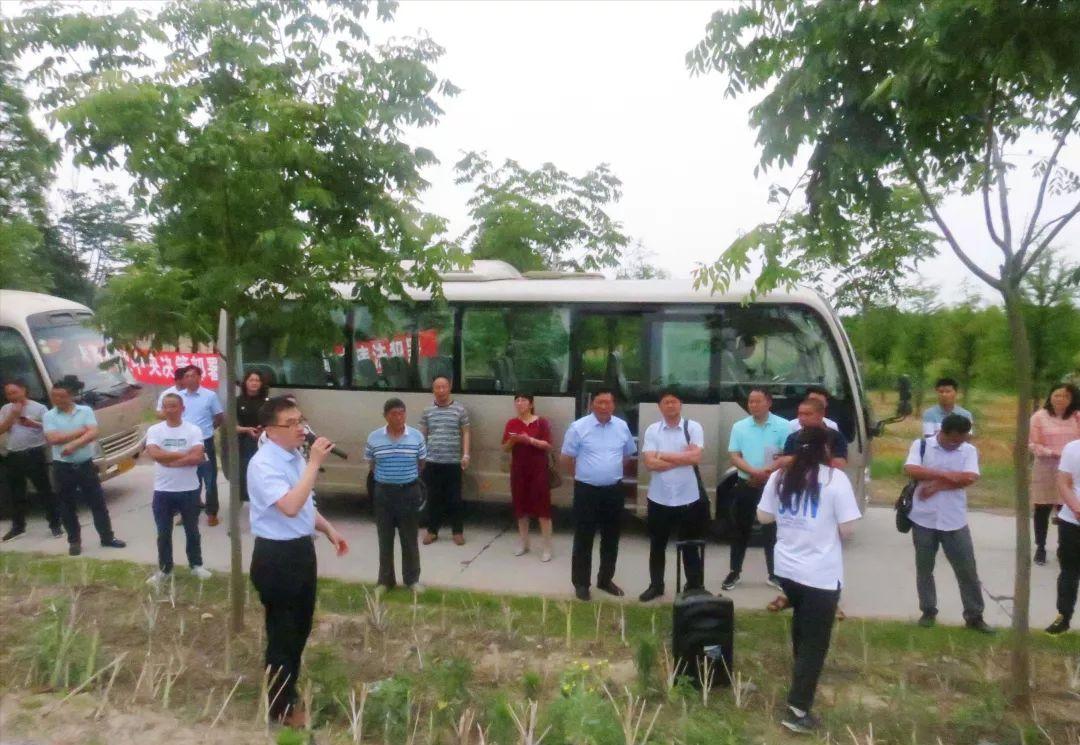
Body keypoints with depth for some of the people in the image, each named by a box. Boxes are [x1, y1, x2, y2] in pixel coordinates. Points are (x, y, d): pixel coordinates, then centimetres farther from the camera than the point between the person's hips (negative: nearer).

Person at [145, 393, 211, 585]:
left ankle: (196, 565, 28)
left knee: (192, 531, 14)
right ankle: (164, 569, 26)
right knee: (163, 534, 12)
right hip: (163, 491, 1)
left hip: (189, 490, -1)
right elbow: (154, 454, -19)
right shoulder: (154, 430, -2)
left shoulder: (193, 430, -5)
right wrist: (184, 454, -16)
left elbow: (198, 457, -18)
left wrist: (168, 460, -19)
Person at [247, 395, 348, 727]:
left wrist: (329, 530, 10)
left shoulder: (296, 457, 6)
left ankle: (290, 691, 42)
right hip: (276, 557, -9)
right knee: (282, 633, 7)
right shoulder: (263, 464, -21)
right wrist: (314, 463, -31)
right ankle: (281, 705, 26)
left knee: (300, 628, 22)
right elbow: (290, 506, -34)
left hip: (302, 550, 9)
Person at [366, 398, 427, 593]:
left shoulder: (416, 437, -4)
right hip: (383, 492, 1)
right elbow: (371, 464, 10)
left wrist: (408, 476, 10)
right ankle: (385, 580, 21)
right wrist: (386, 476, 9)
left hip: (409, 492, 0)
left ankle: (412, 579, 21)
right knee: (385, 540, 9)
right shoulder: (374, 438, -3)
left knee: (410, 539, 8)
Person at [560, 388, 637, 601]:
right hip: (587, 490, -4)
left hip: (614, 490, 4)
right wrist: (582, 476, 7)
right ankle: (581, 583, 18)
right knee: (583, 540, 4)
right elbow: (567, 458, -2)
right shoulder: (579, 427, -11)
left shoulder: (622, 427, 2)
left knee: (611, 539, 15)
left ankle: (605, 580, 31)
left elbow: (627, 454, 17)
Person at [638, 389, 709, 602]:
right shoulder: (652, 430, -1)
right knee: (657, 546, 15)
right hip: (659, 498, 2)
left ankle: (695, 587, 27)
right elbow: (650, 463, -12)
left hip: (688, 498, -2)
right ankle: (656, 585, 31)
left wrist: (665, 455, -11)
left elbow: (696, 457, -17)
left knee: (690, 547, 13)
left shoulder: (693, 427, -4)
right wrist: (683, 459, -13)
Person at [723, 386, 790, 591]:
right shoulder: (739, 426, 2)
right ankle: (734, 572, 19)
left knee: (773, 530, 5)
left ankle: (774, 574, 17)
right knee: (741, 530, 9)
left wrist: (768, 472, -19)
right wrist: (755, 472, -18)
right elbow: (734, 457, -3)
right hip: (745, 485, 2)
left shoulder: (783, 426, -3)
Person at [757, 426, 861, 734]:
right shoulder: (835, 479, -11)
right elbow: (847, 529, -12)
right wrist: (826, 521, 7)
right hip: (821, 574, -5)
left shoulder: (779, 477, 2)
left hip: (787, 567, 5)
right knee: (815, 641, 4)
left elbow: (763, 517, 9)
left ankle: (802, 671, 49)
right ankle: (797, 710, 3)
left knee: (801, 622, 29)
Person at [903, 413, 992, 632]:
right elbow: (911, 470, -19)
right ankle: (928, 611, 25)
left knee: (967, 569, 6)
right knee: (924, 568, 10)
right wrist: (946, 475, -19)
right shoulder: (921, 445, -4)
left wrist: (936, 485, -16)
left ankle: (974, 615, 20)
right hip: (924, 519, -1)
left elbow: (970, 478, -14)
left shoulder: (969, 450, 1)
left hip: (954, 522, 1)